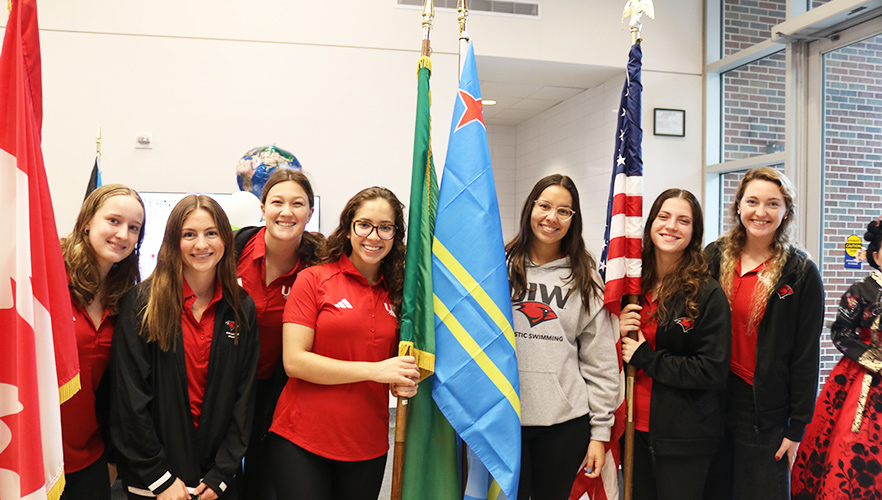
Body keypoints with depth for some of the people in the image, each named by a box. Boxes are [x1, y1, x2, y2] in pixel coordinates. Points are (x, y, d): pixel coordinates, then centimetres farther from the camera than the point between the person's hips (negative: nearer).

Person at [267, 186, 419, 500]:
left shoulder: (397, 294, 7)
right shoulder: (313, 280, -6)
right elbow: (294, 361, -13)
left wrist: (403, 383, -2)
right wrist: (373, 371, -18)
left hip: (368, 447, 4)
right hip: (301, 442, -4)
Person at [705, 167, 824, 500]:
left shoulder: (801, 273, -5)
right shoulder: (714, 258, 2)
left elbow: (806, 356, -5)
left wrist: (797, 427, -6)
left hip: (765, 410, -2)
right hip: (713, 402, 3)